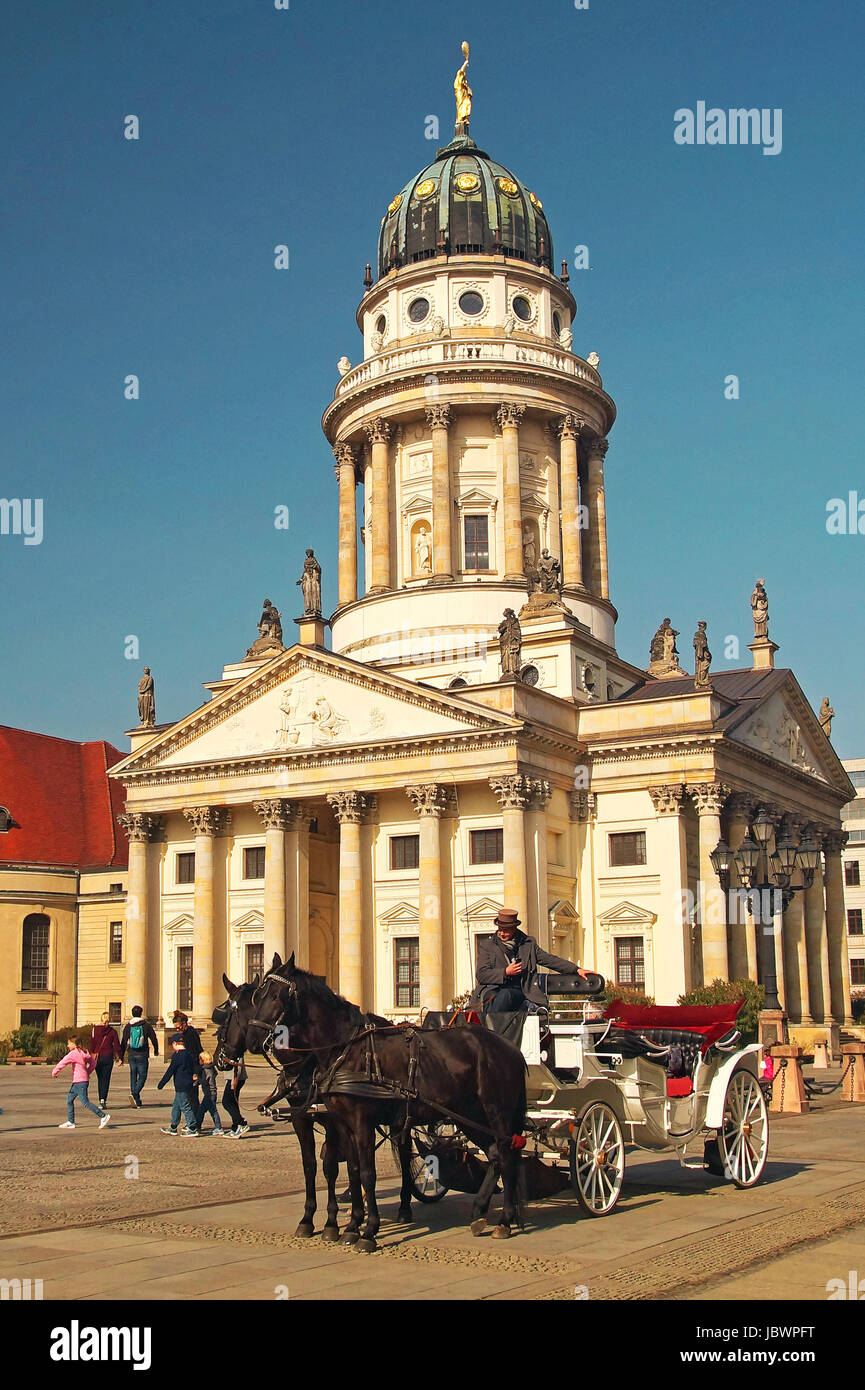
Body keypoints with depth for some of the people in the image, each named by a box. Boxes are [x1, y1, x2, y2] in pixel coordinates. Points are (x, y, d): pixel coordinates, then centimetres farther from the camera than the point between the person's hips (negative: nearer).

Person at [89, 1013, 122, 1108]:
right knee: (106, 1079, 3)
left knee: (100, 1079, 13)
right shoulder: (112, 1031, -2)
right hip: (108, 1057, -1)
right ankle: (103, 1099, -13)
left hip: (97, 1057, 1)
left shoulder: (94, 1030, 1)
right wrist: (120, 1058, 1)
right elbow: (117, 1046, -3)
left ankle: (101, 1099, 10)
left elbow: (92, 1044, 0)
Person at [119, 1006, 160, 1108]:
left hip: (132, 1055, 3)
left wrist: (121, 1057, 8)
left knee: (133, 1076, 11)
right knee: (142, 1076, 3)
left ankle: (138, 1102, 11)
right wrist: (156, 1051, 19)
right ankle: (134, 1094, -21)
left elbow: (123, 1042, 3)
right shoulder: (147, 1025, -4)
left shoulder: (128, 1026, 3)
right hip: (143, 1055, -3)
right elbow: (154, 1039, 2)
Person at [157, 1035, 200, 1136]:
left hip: (181, 1086, -9)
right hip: (188, 1085, 9)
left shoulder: (177, 1055, -15)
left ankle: (193, 1129, -5)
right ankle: (173, 1127, 28)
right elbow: (193, 1069, 18)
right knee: (176, 1106, 19)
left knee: (185, 1107, -5)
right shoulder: (188, 1053, 10)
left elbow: (170, 1071, -13)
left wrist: (161, 1084, -5)